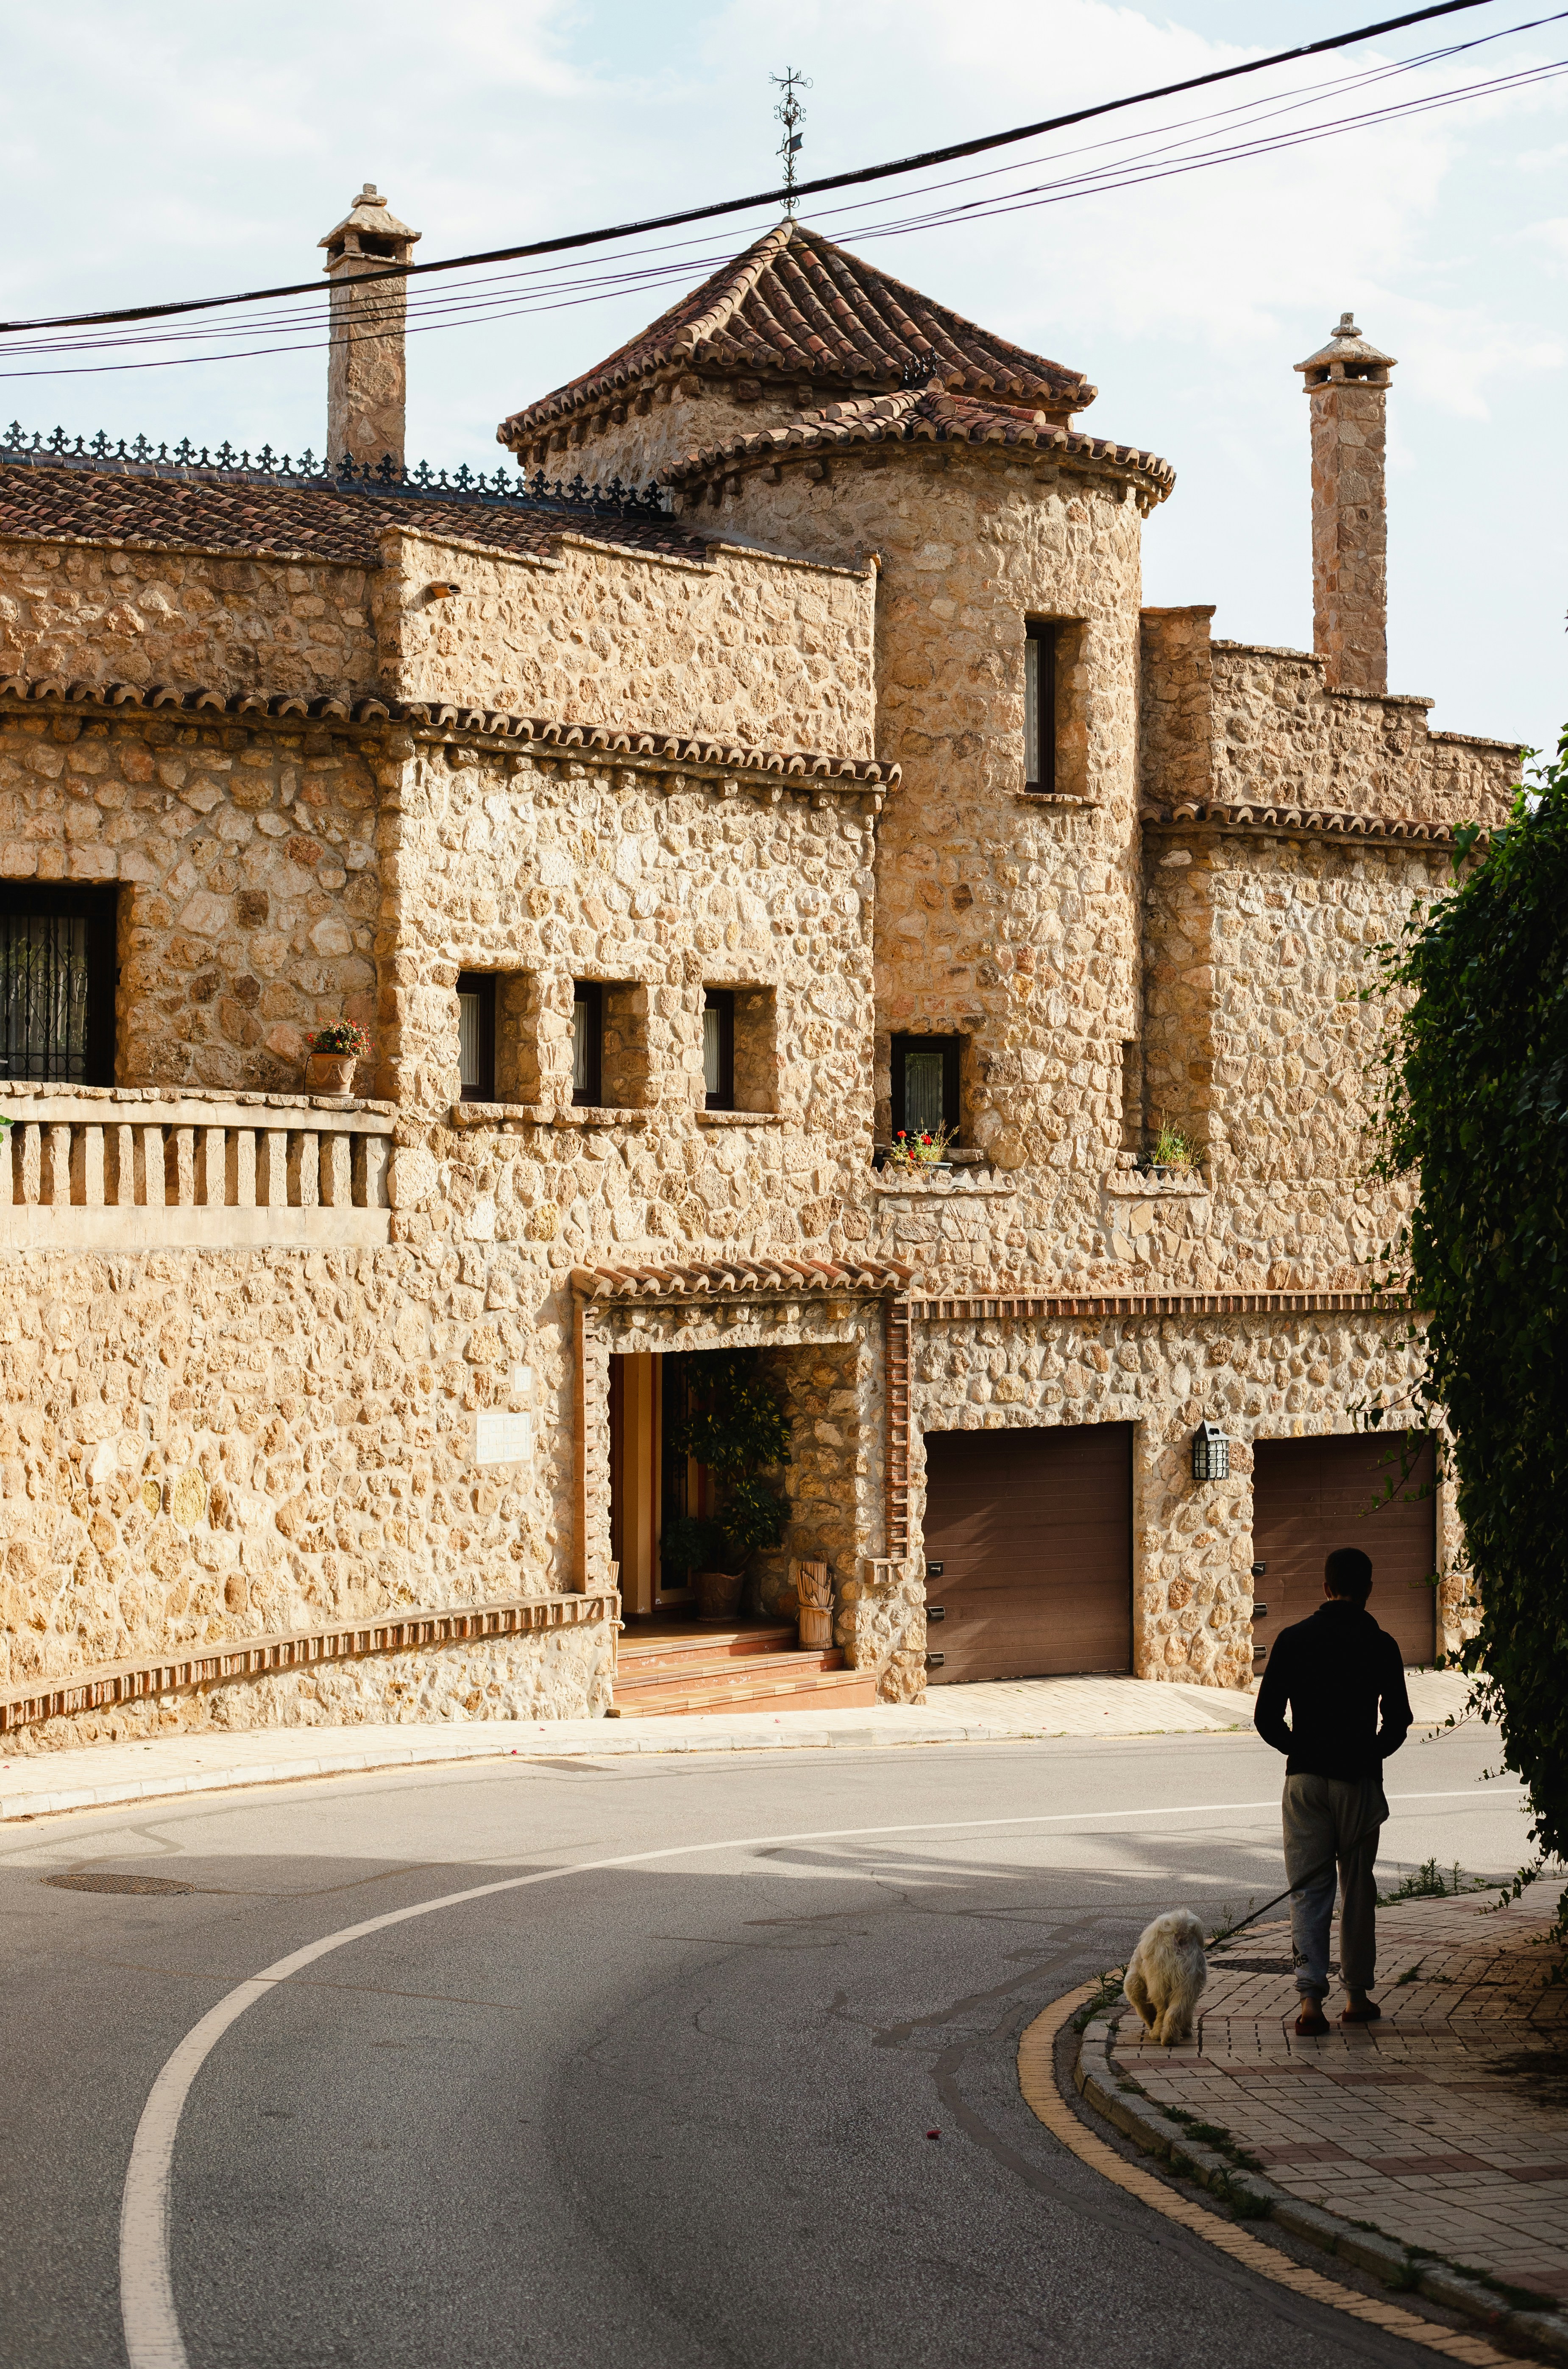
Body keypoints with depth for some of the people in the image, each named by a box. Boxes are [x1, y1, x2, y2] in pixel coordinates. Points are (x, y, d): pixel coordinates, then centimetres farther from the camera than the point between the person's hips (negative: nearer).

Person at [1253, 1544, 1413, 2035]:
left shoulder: (1293, 1640, -1)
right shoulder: (1380, 1645, -4)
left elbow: (1266, 1719, -2)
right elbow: (1397, 1723, -1)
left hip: (1305, 1779, 1)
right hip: (1359, 1781, -1)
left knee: (1308, 1888, 2)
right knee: (1358, 1886, 12)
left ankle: (1311, 1998, -11)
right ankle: (1357, 1995, 18)